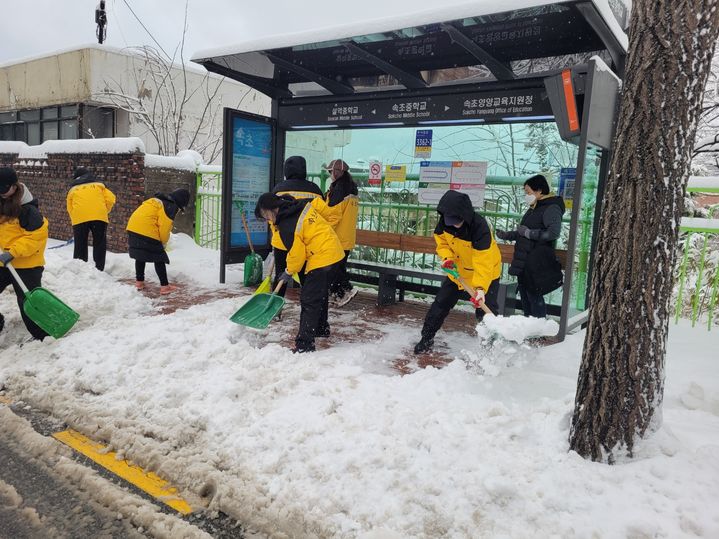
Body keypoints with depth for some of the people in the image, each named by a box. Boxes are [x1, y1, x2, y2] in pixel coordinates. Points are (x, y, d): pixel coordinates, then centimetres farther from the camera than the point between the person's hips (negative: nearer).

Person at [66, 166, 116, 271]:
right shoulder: (99, 185, 20)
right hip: (99, 217, 0)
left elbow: (70, 208, 15)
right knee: (99, 245, 5)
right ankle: (99, 269, 0)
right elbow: (110, 199, 7)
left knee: (80, 246, 10)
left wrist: (74, 221, 21)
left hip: (79, 218, 1)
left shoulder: (73, 189, 22)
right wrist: (105, 211, 19)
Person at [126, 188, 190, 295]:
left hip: (133, 227, 8)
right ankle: (164, 286, 2)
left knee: (140, 256, 22)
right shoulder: (172, 206, -3)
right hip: (147, 232, -8)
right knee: (159, 258, 0)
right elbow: (164, 227, -9)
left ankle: (139, 282, 30)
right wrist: (164, 242, 8)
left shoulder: (157, 200, 24)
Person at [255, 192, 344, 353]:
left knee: (309, 300, -9)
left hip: (321, 258, -10)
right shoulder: (303, 204, 4)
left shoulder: (286, 226, -19)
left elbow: (296, 253, -13)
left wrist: (289, 272, 6)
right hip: (334, 251, 10)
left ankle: (304, 344, -8)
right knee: (319, 293, 24)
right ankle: (321, 328, 41)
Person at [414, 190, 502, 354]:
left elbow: (483, 262, -37)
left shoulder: (480, 227, -35)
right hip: (457, 271, 5)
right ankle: (426, 339, 24)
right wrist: (447, 258, -19)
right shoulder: (444, 222, -18)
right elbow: (442, 241, 1)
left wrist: (480, 288, -47)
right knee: (440, 304, 9)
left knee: (485, 311, -11)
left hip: (487, 274, -5)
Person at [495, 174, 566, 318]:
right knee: (524, 294, 15)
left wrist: (528, 233, -19)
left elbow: (553, 233, -26)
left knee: (534, 295, -7)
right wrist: (507, 235, 16)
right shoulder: (534, 208, 16)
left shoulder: (552, 208, -12)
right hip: (523, 262, 9)